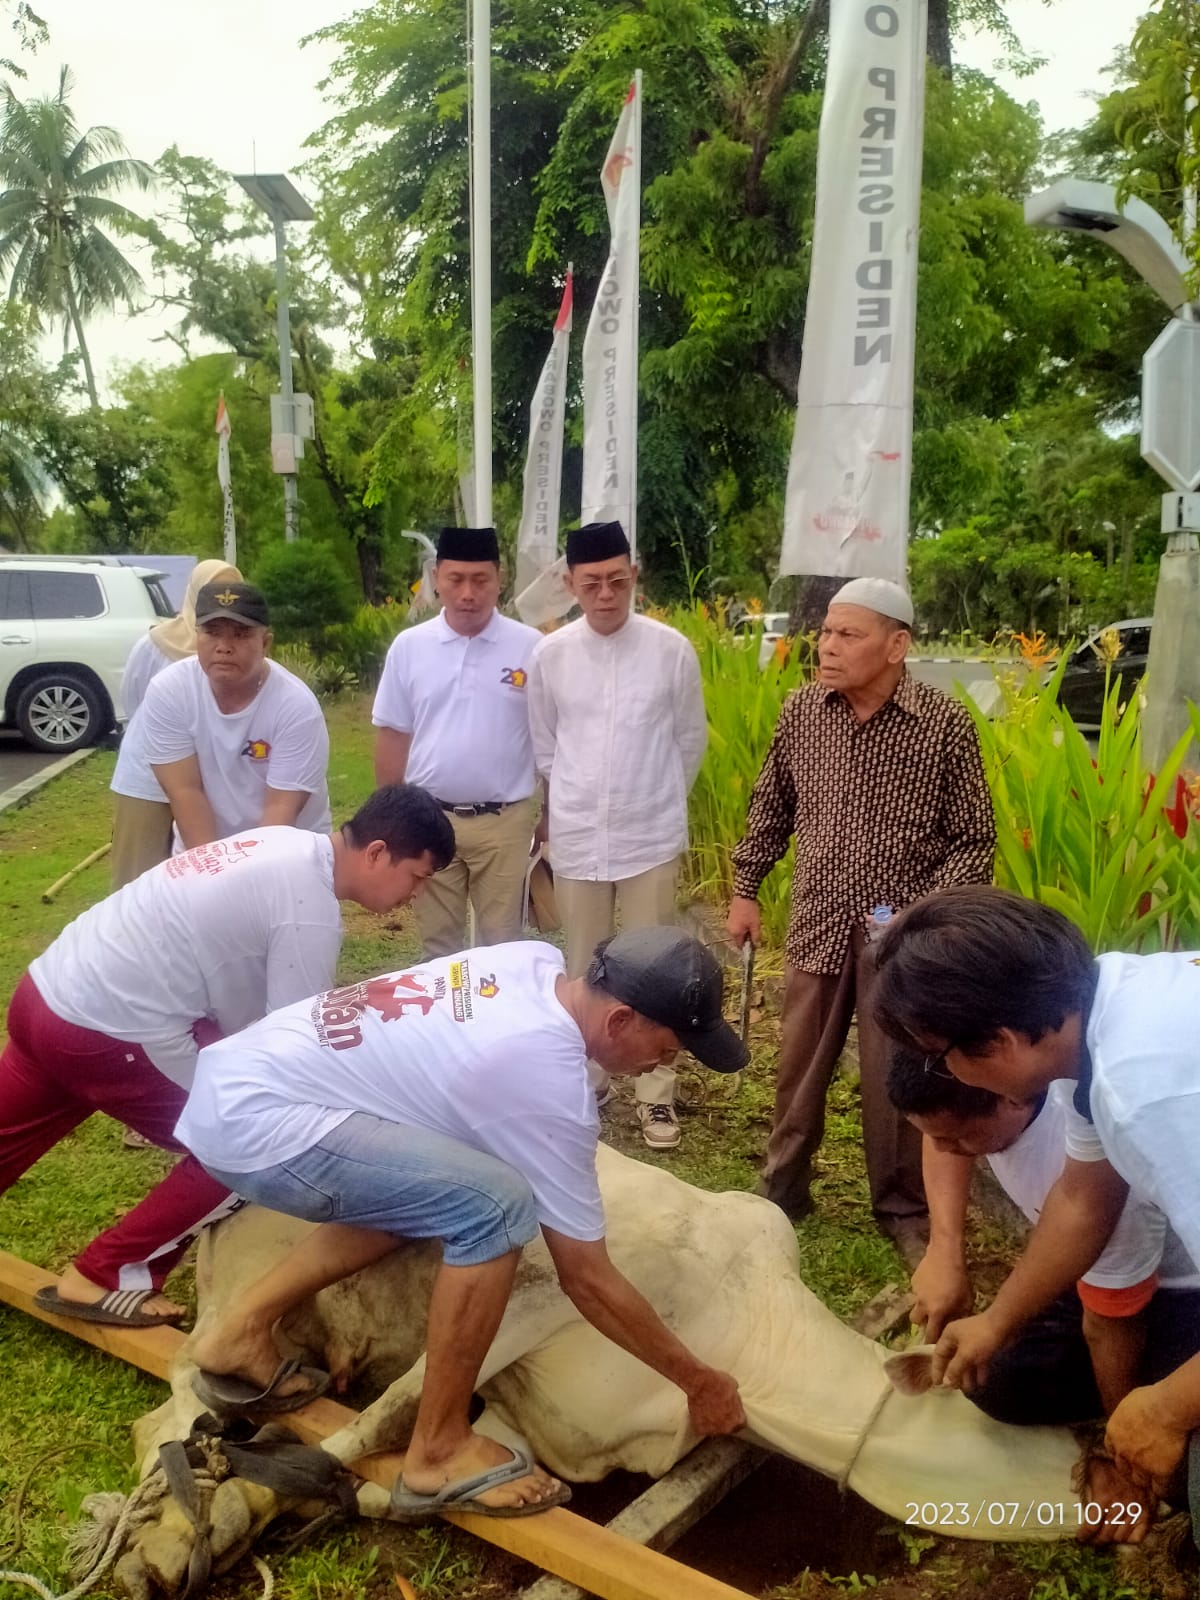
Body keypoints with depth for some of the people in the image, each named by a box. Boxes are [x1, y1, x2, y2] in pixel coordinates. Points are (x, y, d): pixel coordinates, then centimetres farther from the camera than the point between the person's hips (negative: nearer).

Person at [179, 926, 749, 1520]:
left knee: (422, 1191, 22)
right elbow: (586, 1279, -8)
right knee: (497, 1205, -18)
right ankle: (439, 1452, -2)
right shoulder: (549, 1079, -18)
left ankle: (242, 1331, 23)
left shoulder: (536, 961, 3)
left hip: (235, 1075, 9)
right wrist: (699, 1382, 4)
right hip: (253, 1119, -9)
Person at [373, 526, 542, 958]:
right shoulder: (408, 646, -1)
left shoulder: (530, 647, -5)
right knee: (437, 941, 15)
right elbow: (392, 735, 5)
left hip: (504, 821, -1)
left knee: (501, 943, 11)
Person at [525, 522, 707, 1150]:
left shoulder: (671, 649, -8)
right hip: (576, 836, 2)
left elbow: (692, 739, 5)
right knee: (583, 969, 14)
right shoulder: (550, 655, -4)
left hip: (651, 835, -1)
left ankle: (656, 1093, 21)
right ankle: (587, 1080, 31)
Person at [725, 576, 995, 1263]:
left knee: (896, 1078, 9)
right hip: (819, 924, 3)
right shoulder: (801, 711, -3)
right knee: (800, 1065, 16)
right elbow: (770, 810, 10)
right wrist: (746, 890, 11)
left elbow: (974, 838, -6)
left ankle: (904, 1207, 31)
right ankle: (784, 1186, 37)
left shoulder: (945, 722, -13)